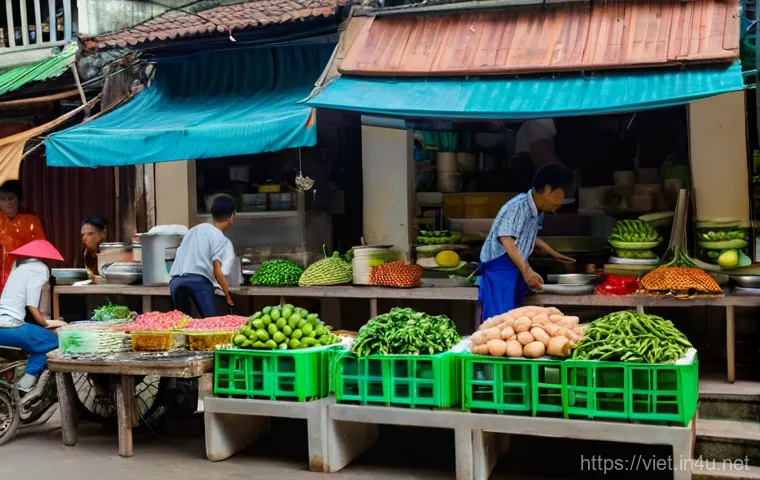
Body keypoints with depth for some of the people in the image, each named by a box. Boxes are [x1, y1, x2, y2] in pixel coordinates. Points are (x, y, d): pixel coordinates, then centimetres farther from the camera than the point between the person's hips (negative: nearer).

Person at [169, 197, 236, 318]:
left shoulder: (194, 229, 27)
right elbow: (217, 271, -4)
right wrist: (227, 295, 3)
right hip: (198, 282, -7)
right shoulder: (220, 238, 5)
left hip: (175, 282, 7)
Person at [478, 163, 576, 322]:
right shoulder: (518, 207, -19)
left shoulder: (537, 211, 10)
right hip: (499, 271, -9)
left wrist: (555, 254, 30)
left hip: (516, 271, 9)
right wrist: (527, 271, -32)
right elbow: (507, 241, -26)